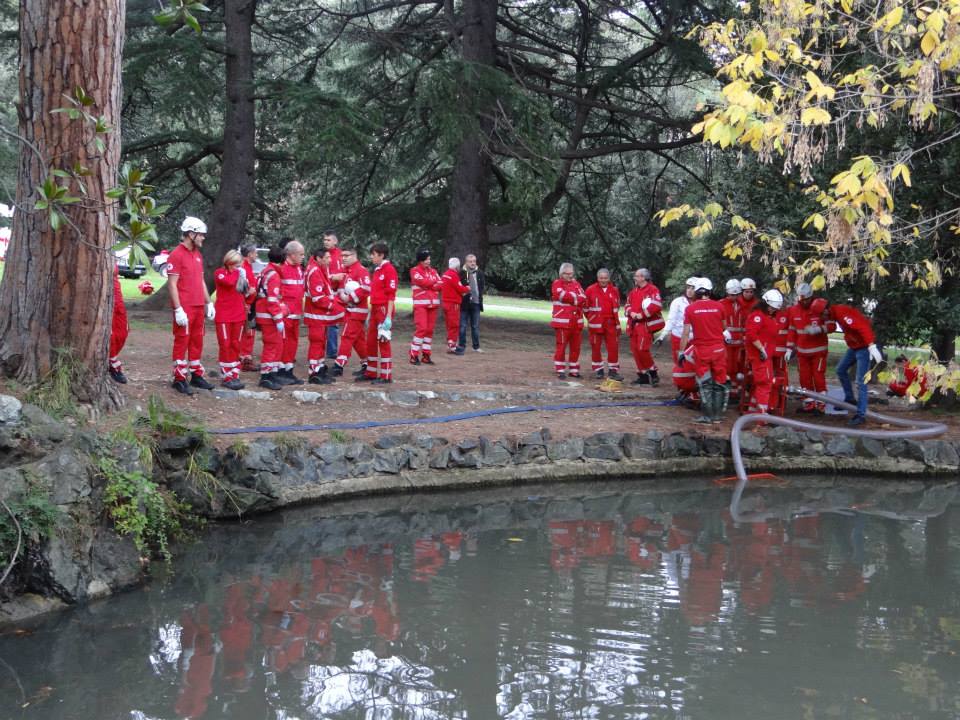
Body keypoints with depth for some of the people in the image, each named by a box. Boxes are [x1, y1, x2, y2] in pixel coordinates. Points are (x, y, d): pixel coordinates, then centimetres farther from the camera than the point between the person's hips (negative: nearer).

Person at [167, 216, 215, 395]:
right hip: (184, 308, -8)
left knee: (197, 342, 12)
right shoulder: (177, 255, -11)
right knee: (182, 342, -2)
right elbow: (172, 284, -14)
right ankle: (179, 379, 4)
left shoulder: (198, 255, 15)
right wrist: (178, 309, -19)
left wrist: (209, 302, 15)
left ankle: (196, 375, 21)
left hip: (199, 307, 8)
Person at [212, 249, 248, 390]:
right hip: (223, 315, -5)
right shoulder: (219, 272, -5)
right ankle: (226, 377, -2)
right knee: (225, 345, -4)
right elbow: (228, 282, -26)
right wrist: (237, 273, -11)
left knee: (235, 346, 7)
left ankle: (234, 376, 12)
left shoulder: (240, 273, 10)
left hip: (238, 315, 5)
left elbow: (244, 292, 20)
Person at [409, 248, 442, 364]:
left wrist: (429, 284, -11)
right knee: (421, 328, -13)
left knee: (430, 330, 6)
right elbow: (423, 282, -17)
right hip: (421, 304, -6)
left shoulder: (433, 271, 15)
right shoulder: (414, 270, -2)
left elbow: (441, 285, 3)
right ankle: (414, 355, -9)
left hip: (433, 304, 6)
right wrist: (434, 282, -1)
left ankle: (426, 355, 12)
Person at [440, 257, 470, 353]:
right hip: (453, 304, -9)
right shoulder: (454, 275, -16)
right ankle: (452, 346, -6)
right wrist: (467, 289, 5)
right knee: (454, 325, -5)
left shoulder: (444, 275, 12)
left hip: (446, 302, 9)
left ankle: (450, 345, 19)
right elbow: (460, 288, -17)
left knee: (450, 325, 15)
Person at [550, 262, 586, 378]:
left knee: (576, 347, 9)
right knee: (561, 346, -4)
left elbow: (583, 298, 0)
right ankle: (560, 370, 3)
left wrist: (570, 297, -15)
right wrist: (576, 297, -6)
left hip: (577, 322, 5)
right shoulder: (557, 284, -1)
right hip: (562, 321, -5)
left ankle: (574, 370, 18)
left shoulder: (576, 284, 14)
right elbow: (563, 295, -18)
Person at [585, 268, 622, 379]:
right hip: (596, 324, -2)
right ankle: (598, 370, 14)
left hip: (611, 323, 2)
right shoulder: (591, 290, -3)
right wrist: (591, 318, 9)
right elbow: (586, 306, 5)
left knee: (613, 347, -1)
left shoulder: (614, 290, 6)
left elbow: (617, 306, 20)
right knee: (596, 347, 3)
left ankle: (613, 371, 5)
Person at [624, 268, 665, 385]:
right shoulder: (634, 291, 17)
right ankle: (643, 376, 14)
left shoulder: (652, 290, -9)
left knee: (642, 349, -16)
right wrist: (631, 313, -3)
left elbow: (657, 305, -21)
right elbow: (627, 306, 20)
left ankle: (653, 373, 0)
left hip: (646, 324, -8)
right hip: (634, 325, 8)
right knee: (635, 349, 6)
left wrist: (642, 315, -18)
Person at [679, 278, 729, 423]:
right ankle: (717, 414, 14)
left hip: (701, 350, -1)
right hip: (718, 348, 1)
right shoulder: (718, 306, -3)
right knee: (719, 383, 11)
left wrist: (682, 352, -1)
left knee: (705, 384, 8)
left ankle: (707, 415, 7)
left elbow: (686, 333, -7)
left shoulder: (690, 308, -6)